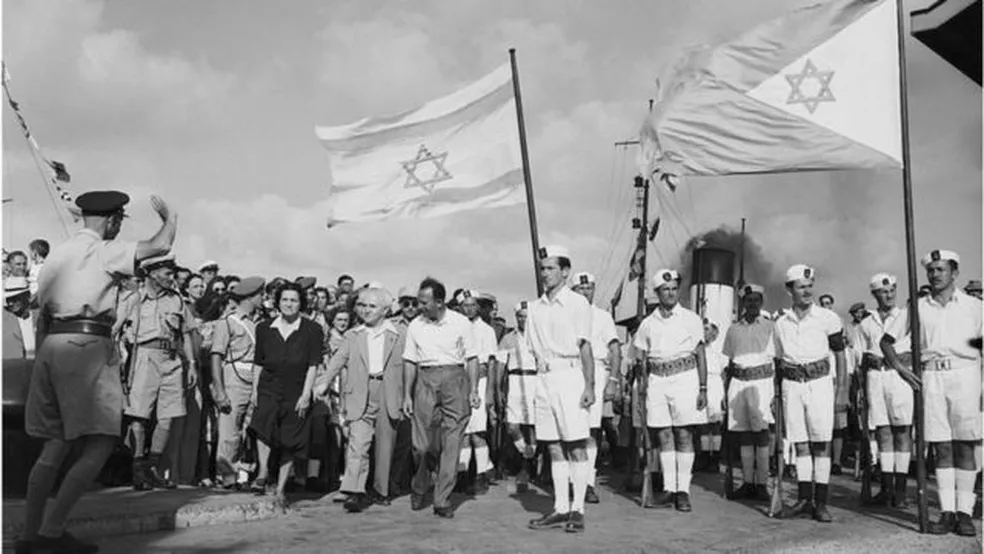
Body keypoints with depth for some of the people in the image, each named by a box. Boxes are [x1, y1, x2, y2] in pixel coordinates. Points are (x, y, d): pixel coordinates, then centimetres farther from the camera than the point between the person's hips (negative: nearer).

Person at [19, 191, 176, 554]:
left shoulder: (58, 253, 19)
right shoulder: (103, 251, -3)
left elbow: (42, 313, 19)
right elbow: (161, 246, -12)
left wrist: (43, 358, 23)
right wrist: (169, 218, 8)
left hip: (52, 345, 8)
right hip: (87, 346, -8)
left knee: (55, 447, 13)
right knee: (99, 446, -5)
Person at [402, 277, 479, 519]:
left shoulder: (461, 323, 0)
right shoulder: (415, 326, 7)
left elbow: (471, 358, 2)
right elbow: (410, 362, 10)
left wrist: (473, 390, -6)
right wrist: (407, 395, 7)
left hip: (455, 378, -2)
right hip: (425, 380, 2)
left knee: (452, 443, -2)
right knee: (421, 441, 0)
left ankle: (442, 500, 4)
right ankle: (418, 489, 24)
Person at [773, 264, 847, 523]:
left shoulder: (828, 318, 0)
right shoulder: (781, 323, 9)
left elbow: (840, 356, 3)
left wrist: (842, 392, -2)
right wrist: (777, 394, 13)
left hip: (820, 382, -3)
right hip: (792, 385, 3)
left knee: (821, 443, -2)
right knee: (800, 444, 4)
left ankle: (821, 503, 3)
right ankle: (805, 499, 9)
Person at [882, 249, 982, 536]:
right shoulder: (918, 308, 11)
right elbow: (886, 341, 15)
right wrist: (901, 367, 1)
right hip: (931, 377, 1)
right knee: (942, 447, 2)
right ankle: (947, 512, 5)